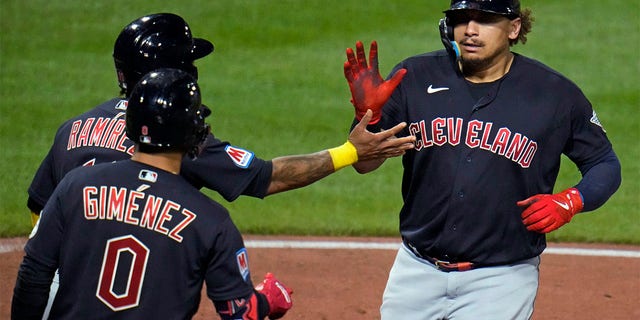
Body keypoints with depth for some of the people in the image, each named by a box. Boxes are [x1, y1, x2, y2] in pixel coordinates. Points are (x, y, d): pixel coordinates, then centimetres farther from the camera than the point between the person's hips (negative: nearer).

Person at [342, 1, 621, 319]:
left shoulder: (556, 94, -4)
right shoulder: (415, 77, 0)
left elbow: (606, 165, 5)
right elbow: (364, 163, 1)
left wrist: (568, 202, -15)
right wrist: (368, 113, -19)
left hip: (501, 280, -3)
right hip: (416, 269, 3)